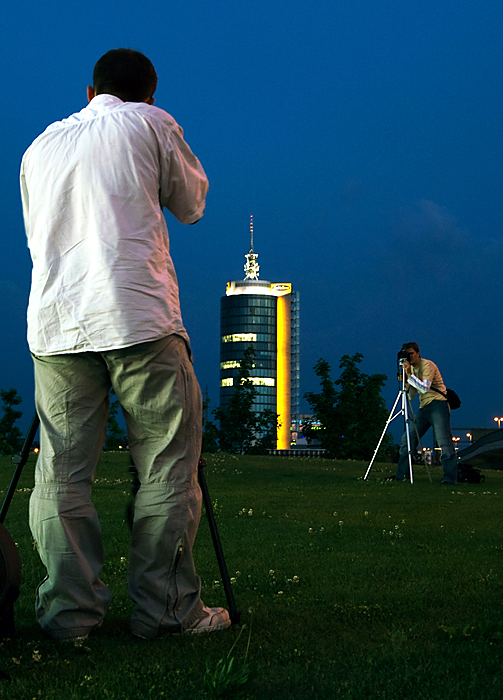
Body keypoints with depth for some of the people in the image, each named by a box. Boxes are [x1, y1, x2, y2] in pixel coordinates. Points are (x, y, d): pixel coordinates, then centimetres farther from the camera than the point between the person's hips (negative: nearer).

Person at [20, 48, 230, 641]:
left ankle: (68, 613, 5)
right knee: (166, 469, 2)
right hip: (140, 320, -4)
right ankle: (168, 610, 3)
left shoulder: (39, 147, 21)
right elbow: (191, 205, 18)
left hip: (55, 324, 4)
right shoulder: (150, 123, 9)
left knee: (61, 475, 5)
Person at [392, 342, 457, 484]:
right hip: (424, 407, 8)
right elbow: (411, 396, 14)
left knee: (444, 441, -17)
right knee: (407, 439, 2)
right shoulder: (412, 369, 15)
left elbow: (425, 388, -22)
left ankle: (450, 478, -18)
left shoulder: (428, 365, -8)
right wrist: (405, 381, -1)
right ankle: (400, 475, 7)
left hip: (437, 404, -8)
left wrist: (410, 375, -23)